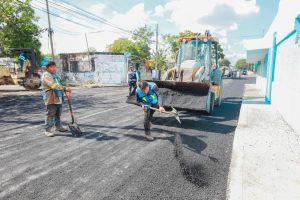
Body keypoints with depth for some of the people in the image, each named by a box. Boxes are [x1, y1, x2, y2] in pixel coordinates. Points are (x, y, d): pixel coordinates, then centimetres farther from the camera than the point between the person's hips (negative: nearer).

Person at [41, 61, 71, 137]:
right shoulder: (46, 75, -11)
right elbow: (53, 85, -24)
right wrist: (65, 88, -28)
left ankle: (58, 126, 33)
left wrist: (66, 92, -3)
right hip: (51, 99, -9)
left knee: (58, 114, 19)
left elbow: (60, 85, 14)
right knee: (50, 115, -4)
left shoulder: (55, 75, 18)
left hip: (59, 98, 9)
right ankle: (48, 130, 5)